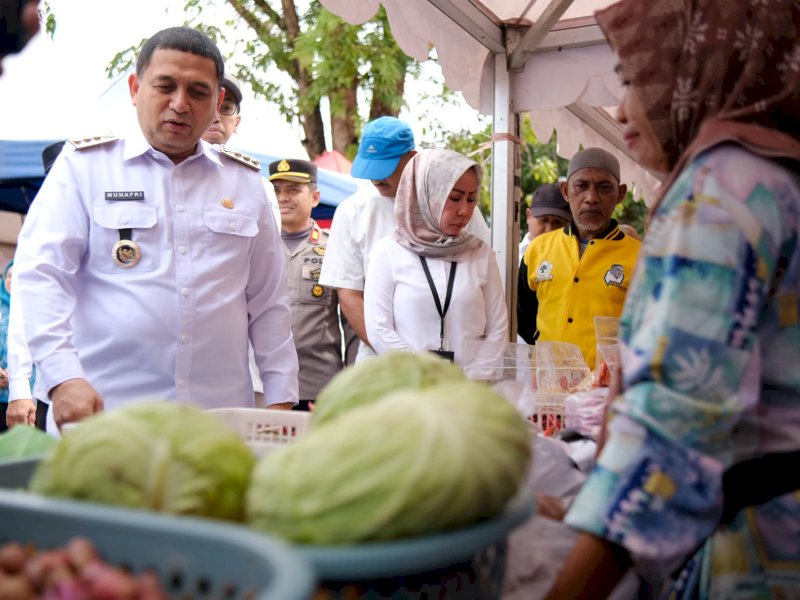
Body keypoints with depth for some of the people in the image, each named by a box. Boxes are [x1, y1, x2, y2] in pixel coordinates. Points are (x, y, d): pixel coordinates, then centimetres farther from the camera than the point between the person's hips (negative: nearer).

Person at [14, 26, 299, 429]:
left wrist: (280, 398, 7)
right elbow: (42, 273, -5)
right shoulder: (85, 164, 3)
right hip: (105, 414, -2)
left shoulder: (245, 180, 12)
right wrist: (64, 378, -18)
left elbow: (267, 302, 12)